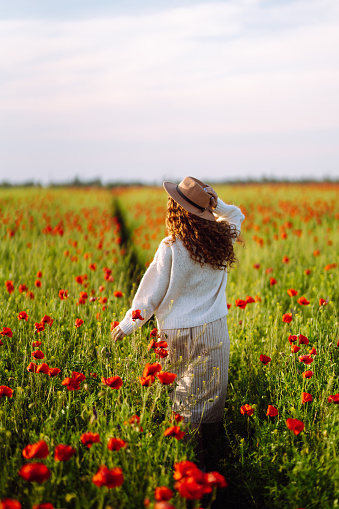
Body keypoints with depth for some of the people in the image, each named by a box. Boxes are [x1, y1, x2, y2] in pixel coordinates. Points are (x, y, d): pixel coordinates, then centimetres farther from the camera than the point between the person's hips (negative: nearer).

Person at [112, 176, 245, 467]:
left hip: (179, 332, -3)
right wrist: (214, 203, 5)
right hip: (214, 330, 3)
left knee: (185, 399, 8)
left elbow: (152, 292, -6)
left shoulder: (171, 249, -15)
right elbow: (236, 215, 23)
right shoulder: (222, 239, -2)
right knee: (211, 397, 12)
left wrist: (127, 325, 8)